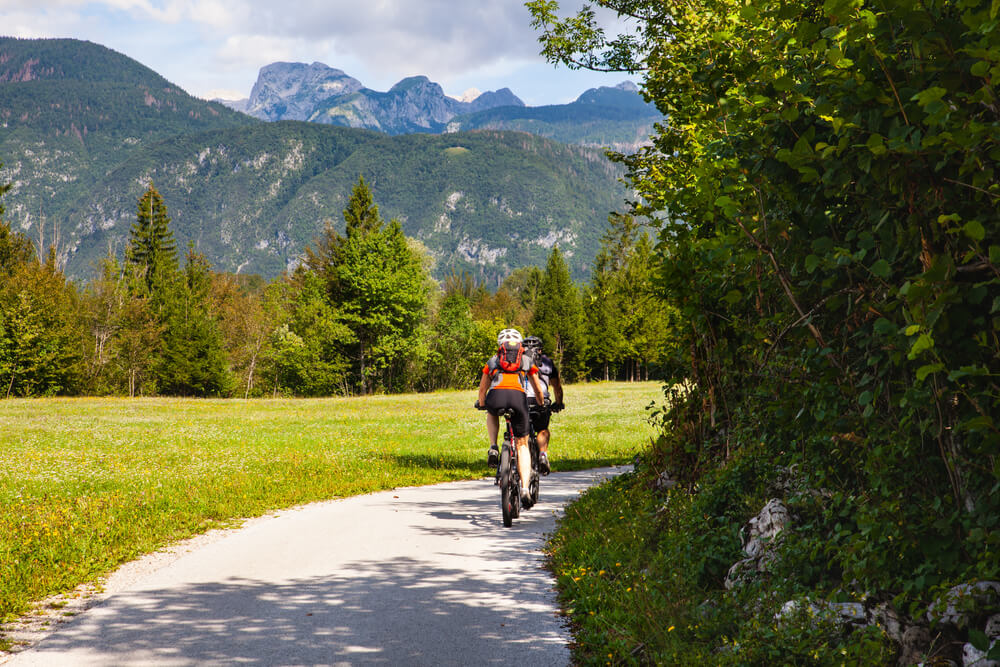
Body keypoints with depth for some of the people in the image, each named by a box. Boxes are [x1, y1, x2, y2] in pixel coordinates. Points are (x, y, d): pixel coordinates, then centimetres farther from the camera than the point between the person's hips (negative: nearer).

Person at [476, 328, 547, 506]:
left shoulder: (492, 361, 33)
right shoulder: (527, 361, 32)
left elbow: (482, 389, 42)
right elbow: (538, 390, 38)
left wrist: (481, 404, 63)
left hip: (496, 397, 0)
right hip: (518, 397, 0)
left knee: (492, 413, 39)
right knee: (522, 445, 14)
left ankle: (493, 448, 17)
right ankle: (525, 488, -2)